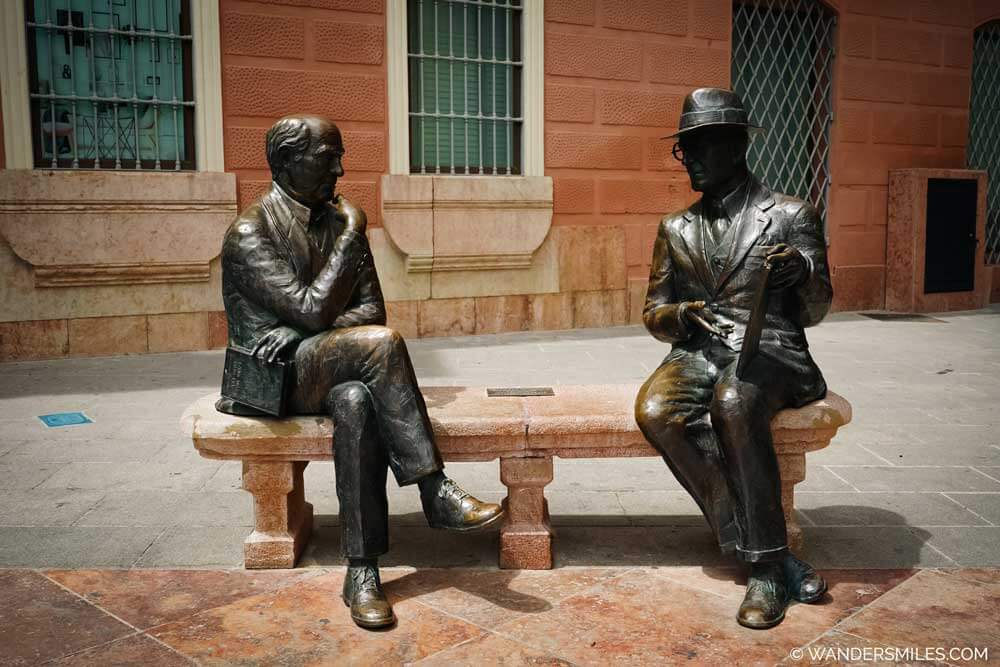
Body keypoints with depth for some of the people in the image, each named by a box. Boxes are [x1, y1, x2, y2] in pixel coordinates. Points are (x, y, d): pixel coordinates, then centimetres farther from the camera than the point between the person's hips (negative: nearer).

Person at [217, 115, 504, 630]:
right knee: (381, 343, -31)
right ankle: (435, 493, -24)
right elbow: (313, 311, -20)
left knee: (356, 403, -33)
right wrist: (351, 237, -14)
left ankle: (362, 570, -27)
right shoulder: (248, 233, -10)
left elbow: (371, 308, 4)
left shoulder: (338, 221, 9)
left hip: (325, 367, 5)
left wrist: (309, 332, -14)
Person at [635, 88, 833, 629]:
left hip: (770, 351, -3)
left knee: (733, 403, -38)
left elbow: (813, 313, 7)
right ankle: (772, 557, -23)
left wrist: (803, 271, -17)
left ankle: (766, 567, -25)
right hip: (698, 354, 3)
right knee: (655, 410, -31)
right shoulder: (675, 229, 18)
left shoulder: (791, 216, 7)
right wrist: (682, 315, -7)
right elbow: (654, 314, 18)